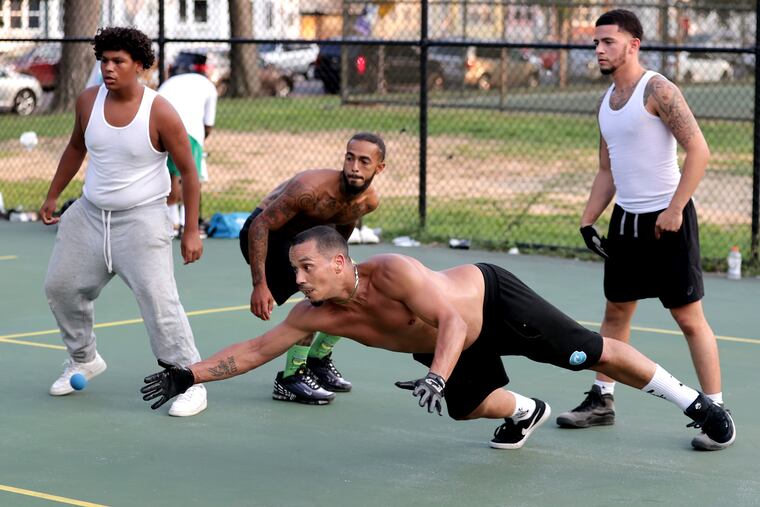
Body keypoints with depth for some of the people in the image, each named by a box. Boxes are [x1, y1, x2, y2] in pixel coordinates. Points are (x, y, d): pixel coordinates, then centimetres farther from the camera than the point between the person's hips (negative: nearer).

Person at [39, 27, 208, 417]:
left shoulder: (160, 113, -17)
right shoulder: (88, 102, -2)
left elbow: (188, 170, -10)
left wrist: (191, 231, -12)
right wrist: (53, 195, 20)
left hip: (141, 220, -6)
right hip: (89, 214, 6)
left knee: (159, 301, -15)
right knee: (60, 286, 12)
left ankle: (190, 381, -6)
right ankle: (84, 359, 35)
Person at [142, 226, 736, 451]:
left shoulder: (393, 272, -38)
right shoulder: (317, 314, -19)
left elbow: (452, 319, -43)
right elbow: (254, 351, -12)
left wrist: (437, 376, -58)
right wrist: (189, 374, -18)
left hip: (495, 298, -6)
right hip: (459, 343, 6)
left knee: (592, 353, 0)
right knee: (468, 406, 4)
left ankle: (696, 402, 14)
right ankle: (526, 413, 38)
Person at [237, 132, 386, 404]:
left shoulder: (369, 201, -12)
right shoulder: (312, 188, -35)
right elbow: (260, 226, -30)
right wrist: (260, 285, -34)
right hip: (265, 232, -8)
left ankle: (317, 360, 23)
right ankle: (290, 379, -18)